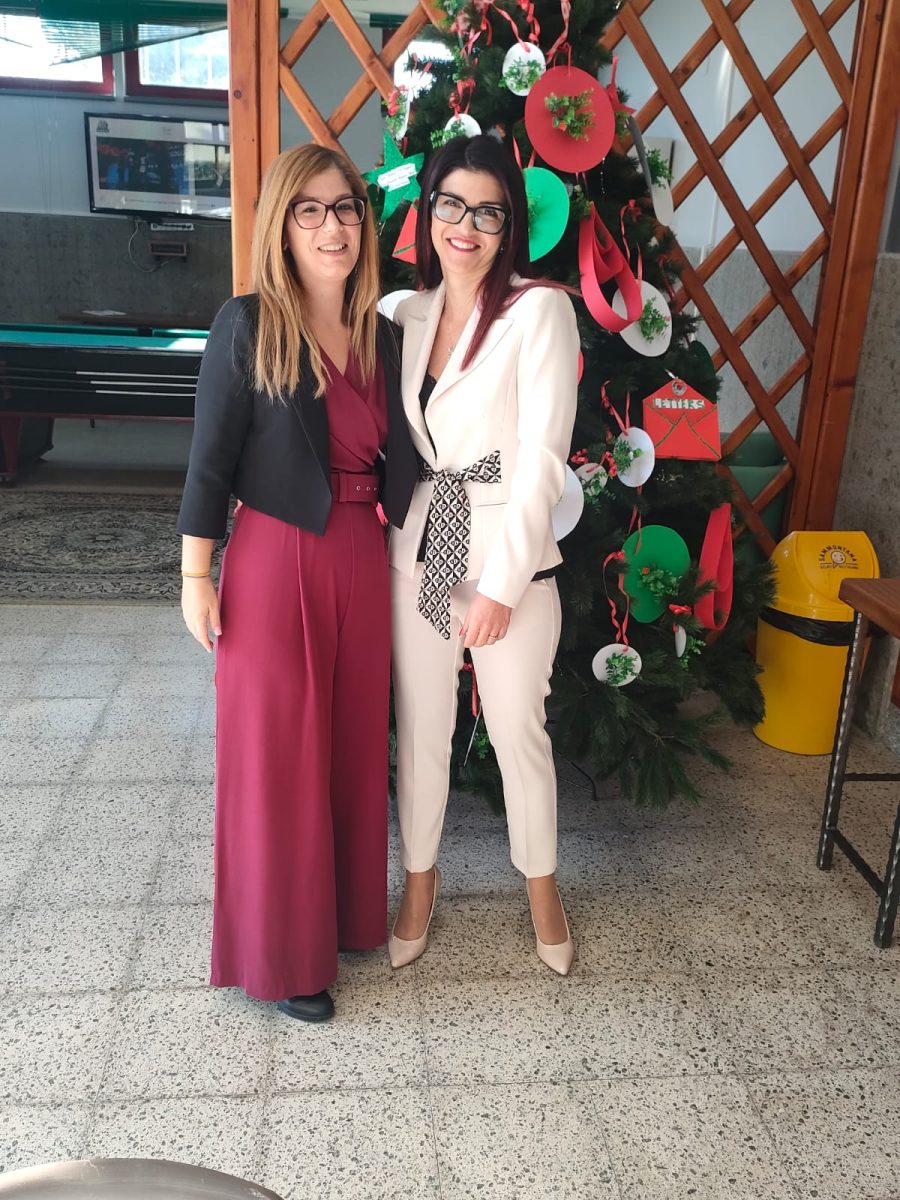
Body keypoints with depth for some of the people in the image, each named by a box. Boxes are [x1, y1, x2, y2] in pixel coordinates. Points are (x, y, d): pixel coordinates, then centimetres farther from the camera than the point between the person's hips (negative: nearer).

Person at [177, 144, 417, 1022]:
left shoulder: (381, 337, 7)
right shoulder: (246, 327, -8)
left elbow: (394, 459, 12)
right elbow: (210, 459, -7)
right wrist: (196, 576, -7)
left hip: (362, 561, 6)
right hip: (275, 561, -5)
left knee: (353, 742, 16)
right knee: (276, 752, 5)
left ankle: (345, 910, 38)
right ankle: (280, 954, 23)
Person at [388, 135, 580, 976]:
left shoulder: (539, 309, -10)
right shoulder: (408, 315, 7)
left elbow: (542, 456, -15)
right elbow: (397, 439, 10)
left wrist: (500, 583, -16)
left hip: (511, 558, -4)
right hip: (418, 550, 5)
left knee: (519, 732, 9)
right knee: (419, 730, 14)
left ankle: (541, 884, 33)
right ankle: (420, 881, 35)